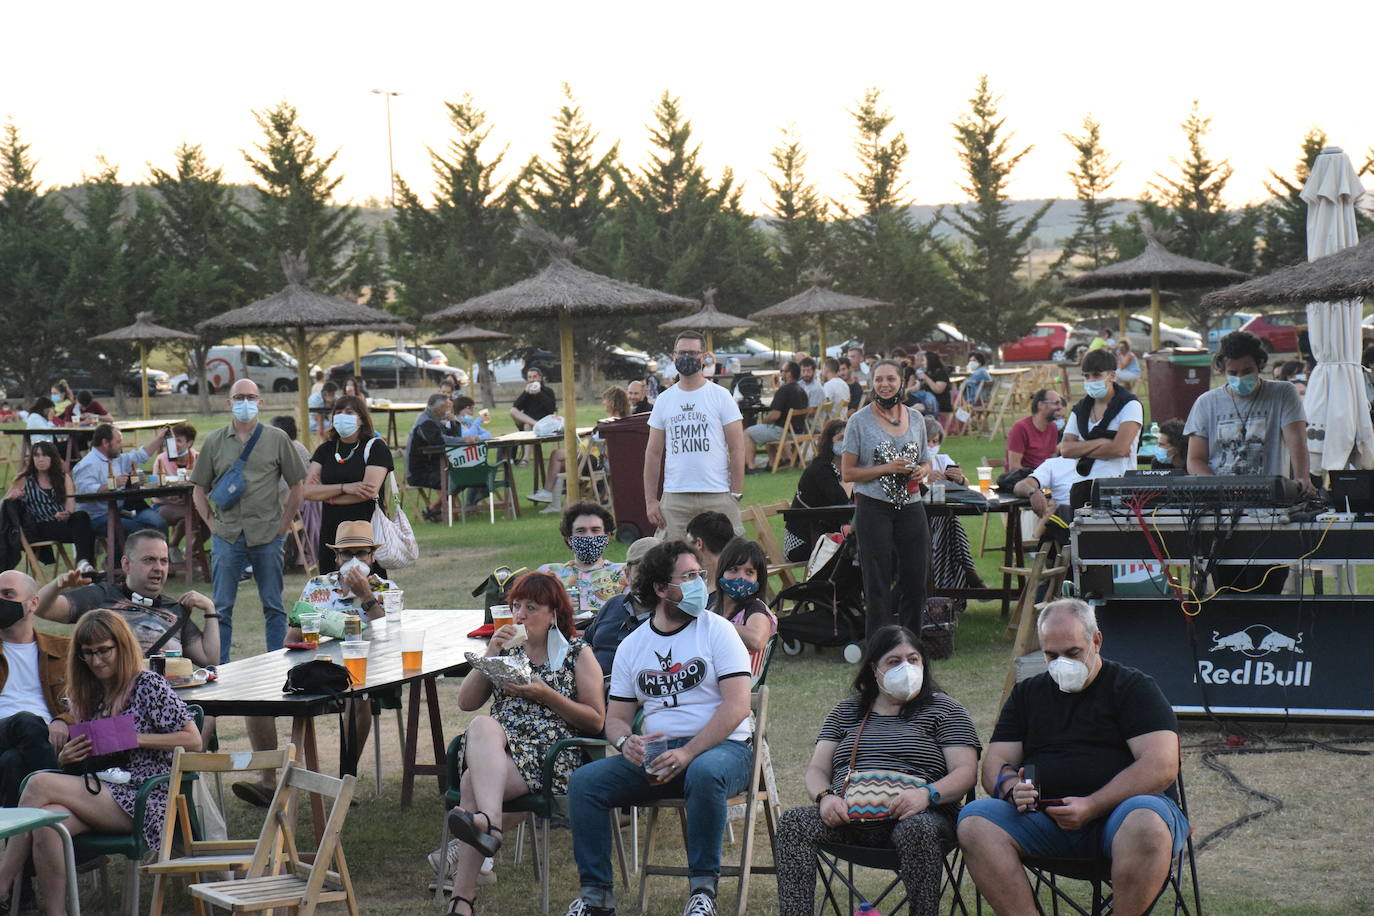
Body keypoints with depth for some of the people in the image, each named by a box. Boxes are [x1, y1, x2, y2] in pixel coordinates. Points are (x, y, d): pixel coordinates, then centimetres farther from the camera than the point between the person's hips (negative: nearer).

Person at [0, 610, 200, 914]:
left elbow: (193, 740, -5)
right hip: (97, 792, 6)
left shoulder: (149, 686, -1)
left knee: (39, 784, -23)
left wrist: (136, 739, -14)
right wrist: (66, 758, 0)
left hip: (141, 801, -6)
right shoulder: (87, 695, 19)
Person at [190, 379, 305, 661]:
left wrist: (284, 523, 1)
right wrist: (211, 523, 2)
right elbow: (199, 489, 12)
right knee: (222, 607, 3)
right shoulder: (214, 442, 7)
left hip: (267, 535, -1)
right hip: (227, 536, 1)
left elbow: (296, 486, 7)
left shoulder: (277, 439, 4)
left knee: (273, 605, 5)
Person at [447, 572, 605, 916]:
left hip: (548, 760, -4)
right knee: (484, 725, -35)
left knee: (474, 781, -32)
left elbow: (596, 721, 5)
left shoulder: (578, 654, 13)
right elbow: (466, 703, 14)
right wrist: (490, 655, 2)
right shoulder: (507, 650, 25)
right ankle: (489, 823, -51)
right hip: (494, 747, 4)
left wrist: (545, 694, -5)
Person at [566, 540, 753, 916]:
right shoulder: (633, 645, 13)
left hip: (721, 747, -4)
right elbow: (616, 717, 13)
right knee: (584, 782, -17)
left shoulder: (717, 631, 0)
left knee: (704, 774, -39)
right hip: (654, 754, 4)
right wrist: (626, 742, -13)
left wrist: (688, 753, -21)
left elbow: (736, 706, -10)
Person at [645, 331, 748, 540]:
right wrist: (650, 501, 5)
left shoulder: (721, 396, 3)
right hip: (674, 498, 2)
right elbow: (653, 453, 13)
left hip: (717, 497, -2)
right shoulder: (664, 401, 12)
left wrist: (736, 495, -7)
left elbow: (738, 449, 0)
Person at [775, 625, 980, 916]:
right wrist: (825, 797, -9)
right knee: (793, 822, -25)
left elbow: (966, 772, 2)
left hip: (913, 817, -3)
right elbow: (817, 769, 16)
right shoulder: (846, 712, 23)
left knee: (917, 829, -38)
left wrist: (926, 794, -19)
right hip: (848, 818, 3)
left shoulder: (943, 709, 13)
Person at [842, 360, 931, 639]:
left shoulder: (915, 418, 11)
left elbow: (926, 461, 22)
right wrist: (887, 469, -15)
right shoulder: (860, 421, -2)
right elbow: (847, 473, -4)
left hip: (911, 508, 4)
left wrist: (923, 471, -2)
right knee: (878, 583, -1)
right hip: (874, 509, -4)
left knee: (916, 579, 5)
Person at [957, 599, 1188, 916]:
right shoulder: (1027, 694, 22)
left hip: (1118, 808, -3)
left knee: (1146, 824, -38)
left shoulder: (1134, 687, 8)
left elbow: (1162, 766, -6)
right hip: (1044, 816, 4)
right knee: (975, 822, -25)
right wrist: (1012, 788, -10)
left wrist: (1092, 806, -16)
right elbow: (996, 762, 16)